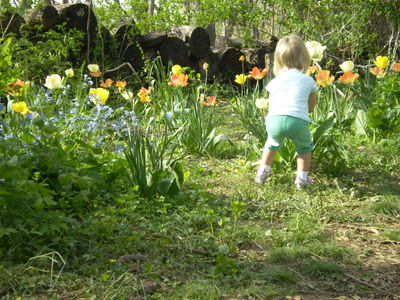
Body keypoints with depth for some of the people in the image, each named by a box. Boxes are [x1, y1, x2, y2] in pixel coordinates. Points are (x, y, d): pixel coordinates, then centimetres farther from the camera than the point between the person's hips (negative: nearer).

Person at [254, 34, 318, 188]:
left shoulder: (275, 81, 23)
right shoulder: (309, 81, 18)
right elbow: (311, 108, 26)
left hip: (274, 119, 2)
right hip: (298, 121, -2)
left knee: (273, 142, 33)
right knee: (304, 147, 26)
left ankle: (263, 172, 38)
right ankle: (302, 178, 21)